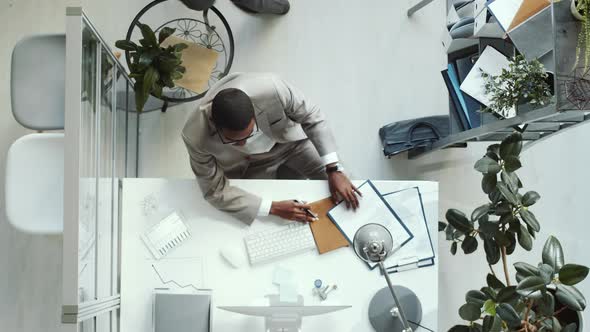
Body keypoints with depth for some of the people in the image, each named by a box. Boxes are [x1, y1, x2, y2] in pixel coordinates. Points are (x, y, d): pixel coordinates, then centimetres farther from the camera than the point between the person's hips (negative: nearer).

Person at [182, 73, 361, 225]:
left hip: (290, 140, 1)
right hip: (251, 166, -1)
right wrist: (274, 208, -32)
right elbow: (216, 191, -25)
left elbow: (312, 117, -20)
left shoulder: (272, 88, -39)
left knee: (343, 190, 3)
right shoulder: (196, 137, -38)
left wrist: (334, 170, -25)